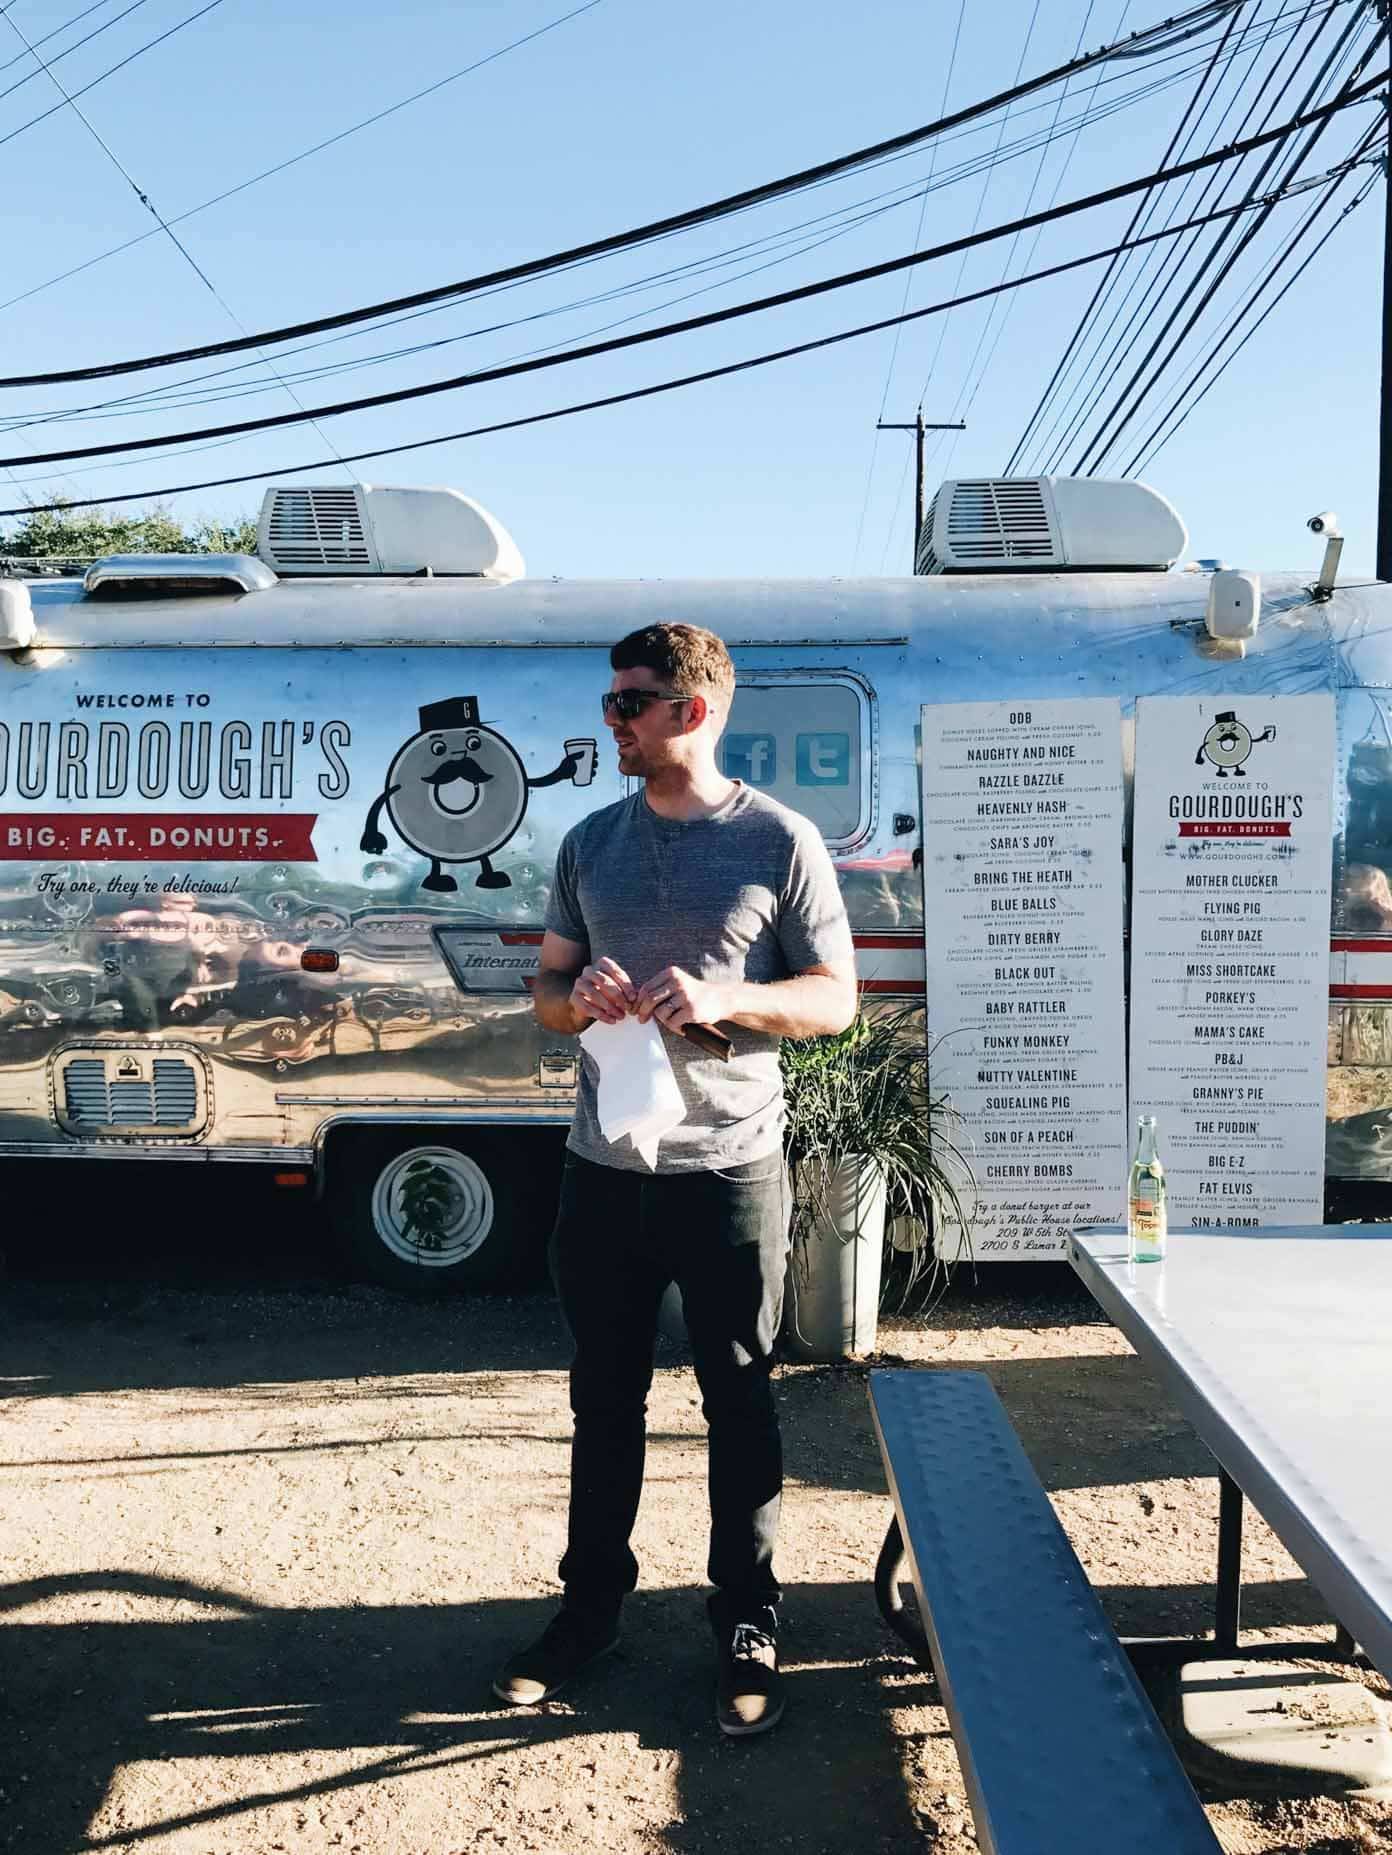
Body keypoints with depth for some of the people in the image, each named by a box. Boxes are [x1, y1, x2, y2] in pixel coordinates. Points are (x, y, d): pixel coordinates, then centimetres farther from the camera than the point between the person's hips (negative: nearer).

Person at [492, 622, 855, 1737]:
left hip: (730, 1166, -4)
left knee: (740, 1402, 9)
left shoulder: (780, 840, -5)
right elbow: (548, 990, 12)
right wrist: (581, 997, -12)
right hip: (604, 1168, 4)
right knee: (604, 1399, 16)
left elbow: (836, 998, -4)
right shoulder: (591, 842, 8)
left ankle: (749, 1625, 28)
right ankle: (592, 1605, 35)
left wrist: (724, 998, -21)